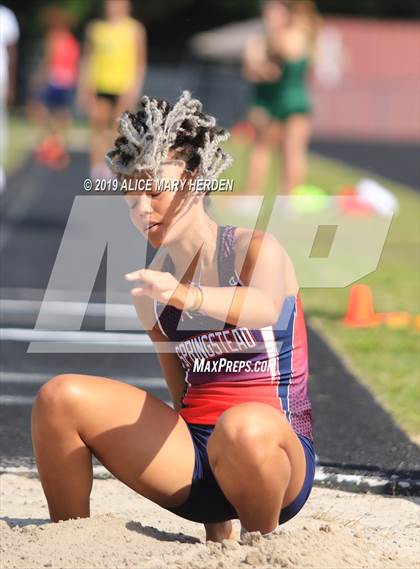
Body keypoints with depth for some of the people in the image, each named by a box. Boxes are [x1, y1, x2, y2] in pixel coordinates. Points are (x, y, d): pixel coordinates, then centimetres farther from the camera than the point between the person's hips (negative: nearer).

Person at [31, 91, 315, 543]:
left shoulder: (256, 251, -7)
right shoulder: (150, 287, 10)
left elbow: (265, 307, -31)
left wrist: (185, 295, -51)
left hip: (277, 458, -5)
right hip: (192, 459, 5)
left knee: (243, 428, -41)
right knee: (60, 397, -11)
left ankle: (263, 539, -9)